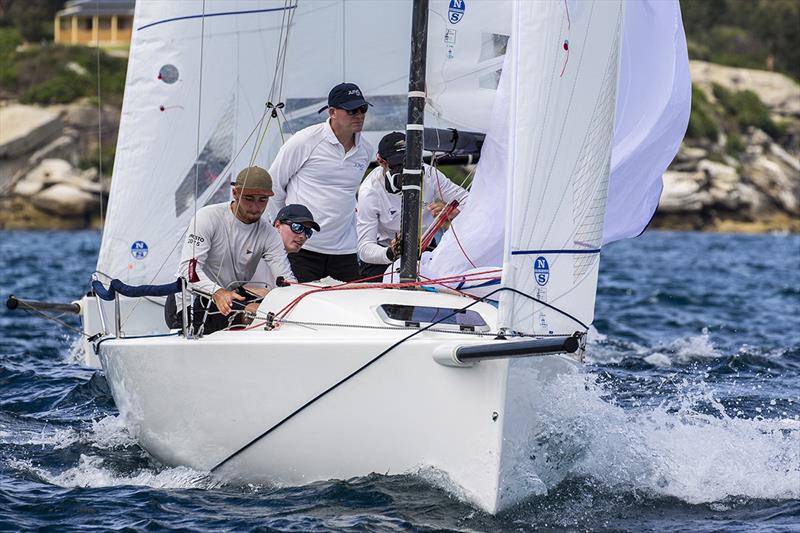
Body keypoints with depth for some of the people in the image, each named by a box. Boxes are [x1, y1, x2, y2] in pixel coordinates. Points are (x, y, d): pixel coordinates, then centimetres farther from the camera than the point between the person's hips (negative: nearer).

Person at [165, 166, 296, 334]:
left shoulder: (268, 234, -1)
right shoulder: (208, 217, -13)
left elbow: (286, 278, -9)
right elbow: (189, 267, -23)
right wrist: (217, 292, -42)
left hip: (232, 297, 6)